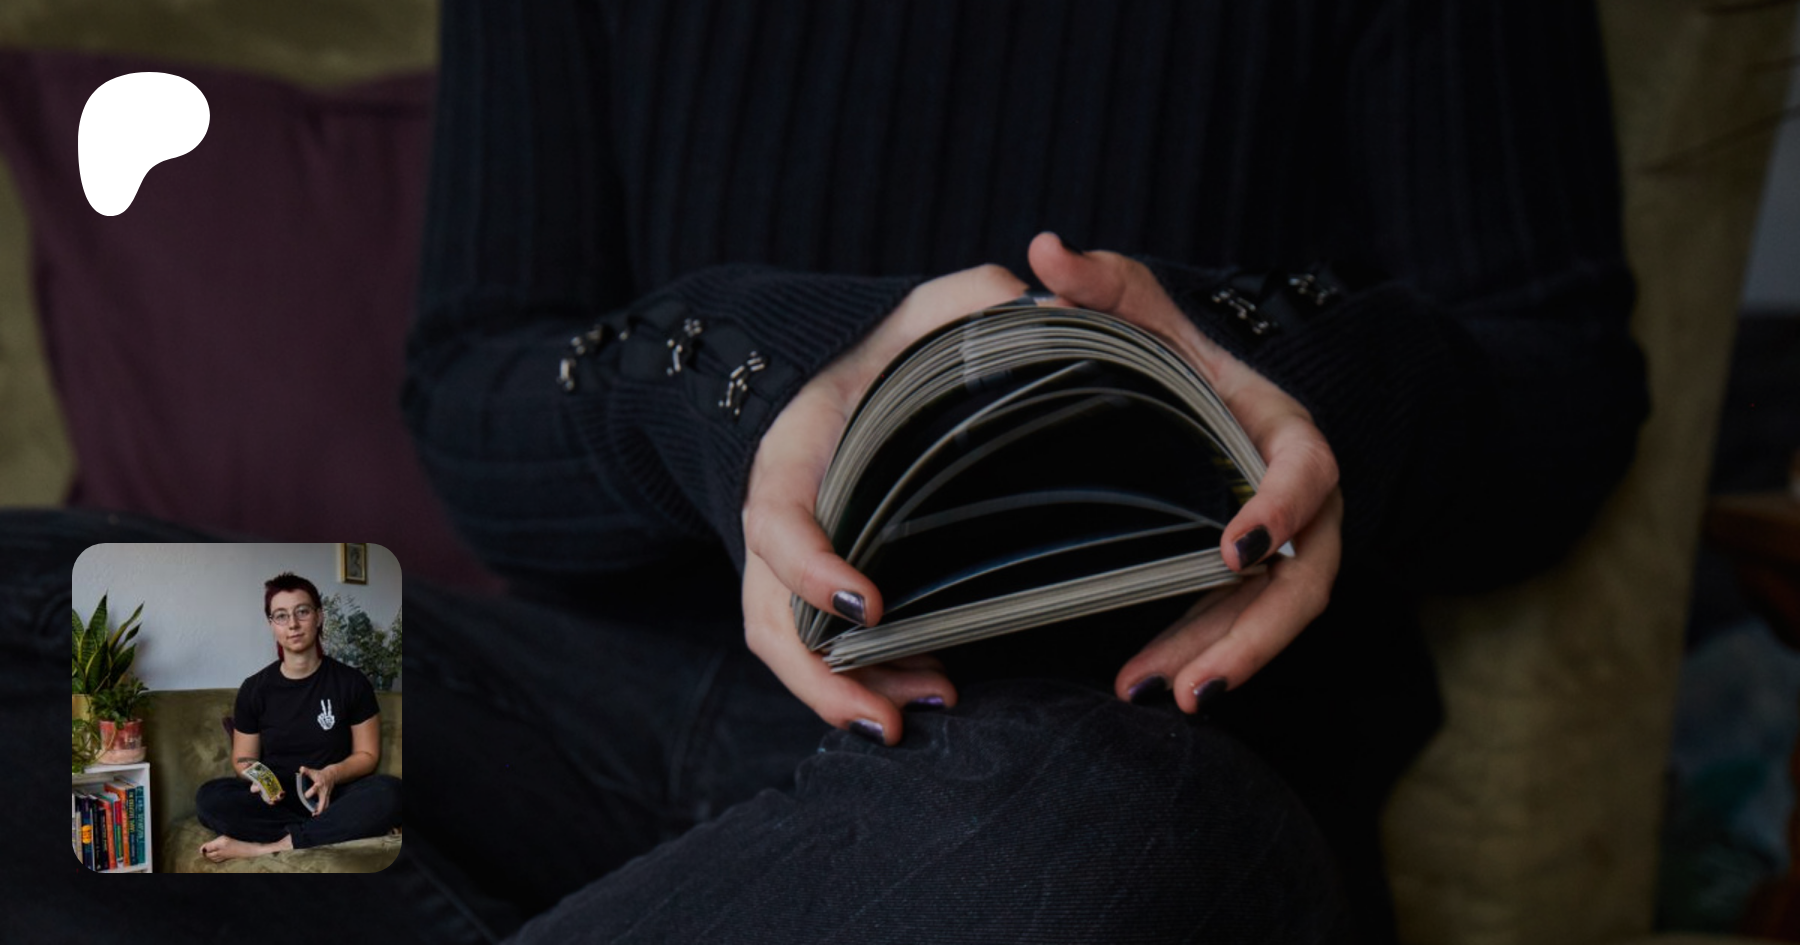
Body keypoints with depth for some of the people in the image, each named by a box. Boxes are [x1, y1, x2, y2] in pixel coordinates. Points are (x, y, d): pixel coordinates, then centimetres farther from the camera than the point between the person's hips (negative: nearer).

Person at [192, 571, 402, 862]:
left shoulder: (351, 682, 2)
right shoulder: (255, 689, 5)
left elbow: (367, 754, 4)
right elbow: (243, 759, 10)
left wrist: (331, 774, -17)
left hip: (331, 798, -1)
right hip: (276, 801, 1)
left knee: (389, 792, -34)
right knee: (209, 797, -29)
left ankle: (267, 847, -30)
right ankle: (336, 829, -26)